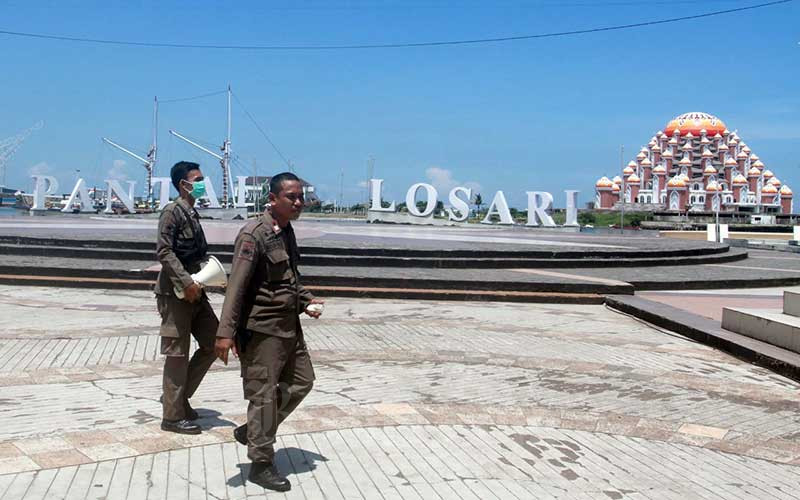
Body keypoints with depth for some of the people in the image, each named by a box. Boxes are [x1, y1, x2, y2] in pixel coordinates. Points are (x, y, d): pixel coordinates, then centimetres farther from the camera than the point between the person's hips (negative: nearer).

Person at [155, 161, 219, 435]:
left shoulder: (192, 213, 15)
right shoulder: (173, 212, -11)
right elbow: (164, 251, -19)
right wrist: (186, 282, -23)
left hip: (194, 291, 9)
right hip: (175, 292, -9)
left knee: (213, 342, 10)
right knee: (177, 353, -1)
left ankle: (179, 396, 22)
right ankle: (173, 415, 9)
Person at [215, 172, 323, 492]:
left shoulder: (287, 231, 10)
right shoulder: (254, 234, -17)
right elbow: (237, 285, -22)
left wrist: (305, 300, 8)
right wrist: (226, 332, -27)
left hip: (289, 325, 9)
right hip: (262, 328, -9)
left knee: (301, 381, 16)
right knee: (264, 395, -1)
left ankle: (251, 431, 29)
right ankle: (261, 465, 13)